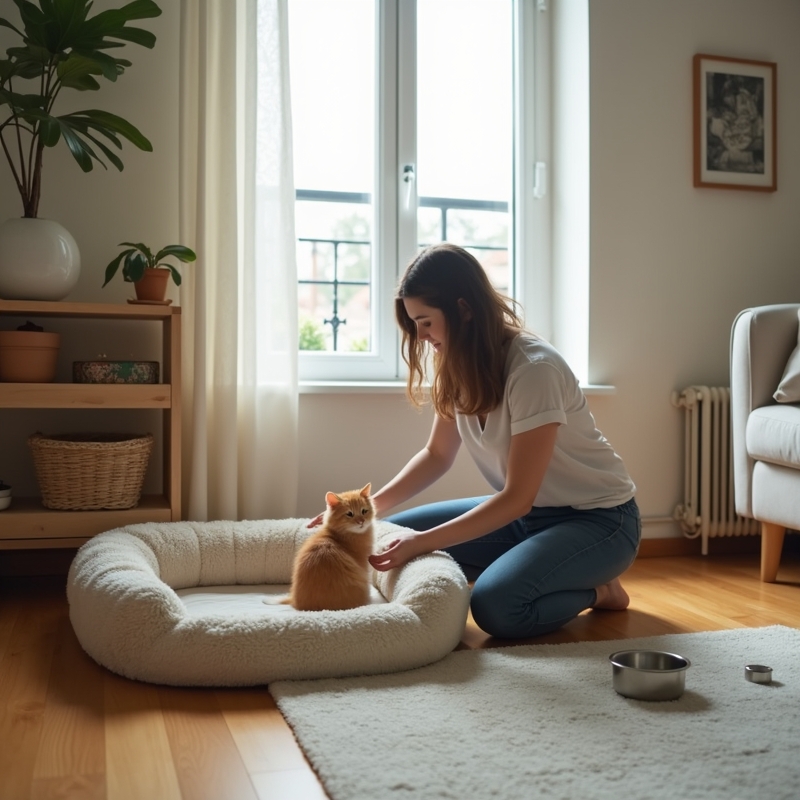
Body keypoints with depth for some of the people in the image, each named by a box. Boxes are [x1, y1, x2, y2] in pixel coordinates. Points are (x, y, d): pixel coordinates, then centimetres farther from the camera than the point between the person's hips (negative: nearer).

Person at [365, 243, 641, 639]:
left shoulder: (534, 368, -27)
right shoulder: (460, 365, -4)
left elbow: (517, 498, -26)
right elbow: (437, 455, 7)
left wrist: (421, 542, -31)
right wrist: (367, 507, -6)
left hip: (596, 518, -7)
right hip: (524, 512, 8)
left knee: (495, 606, -31)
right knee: (392, 536, -4)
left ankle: (596, 590, -1)